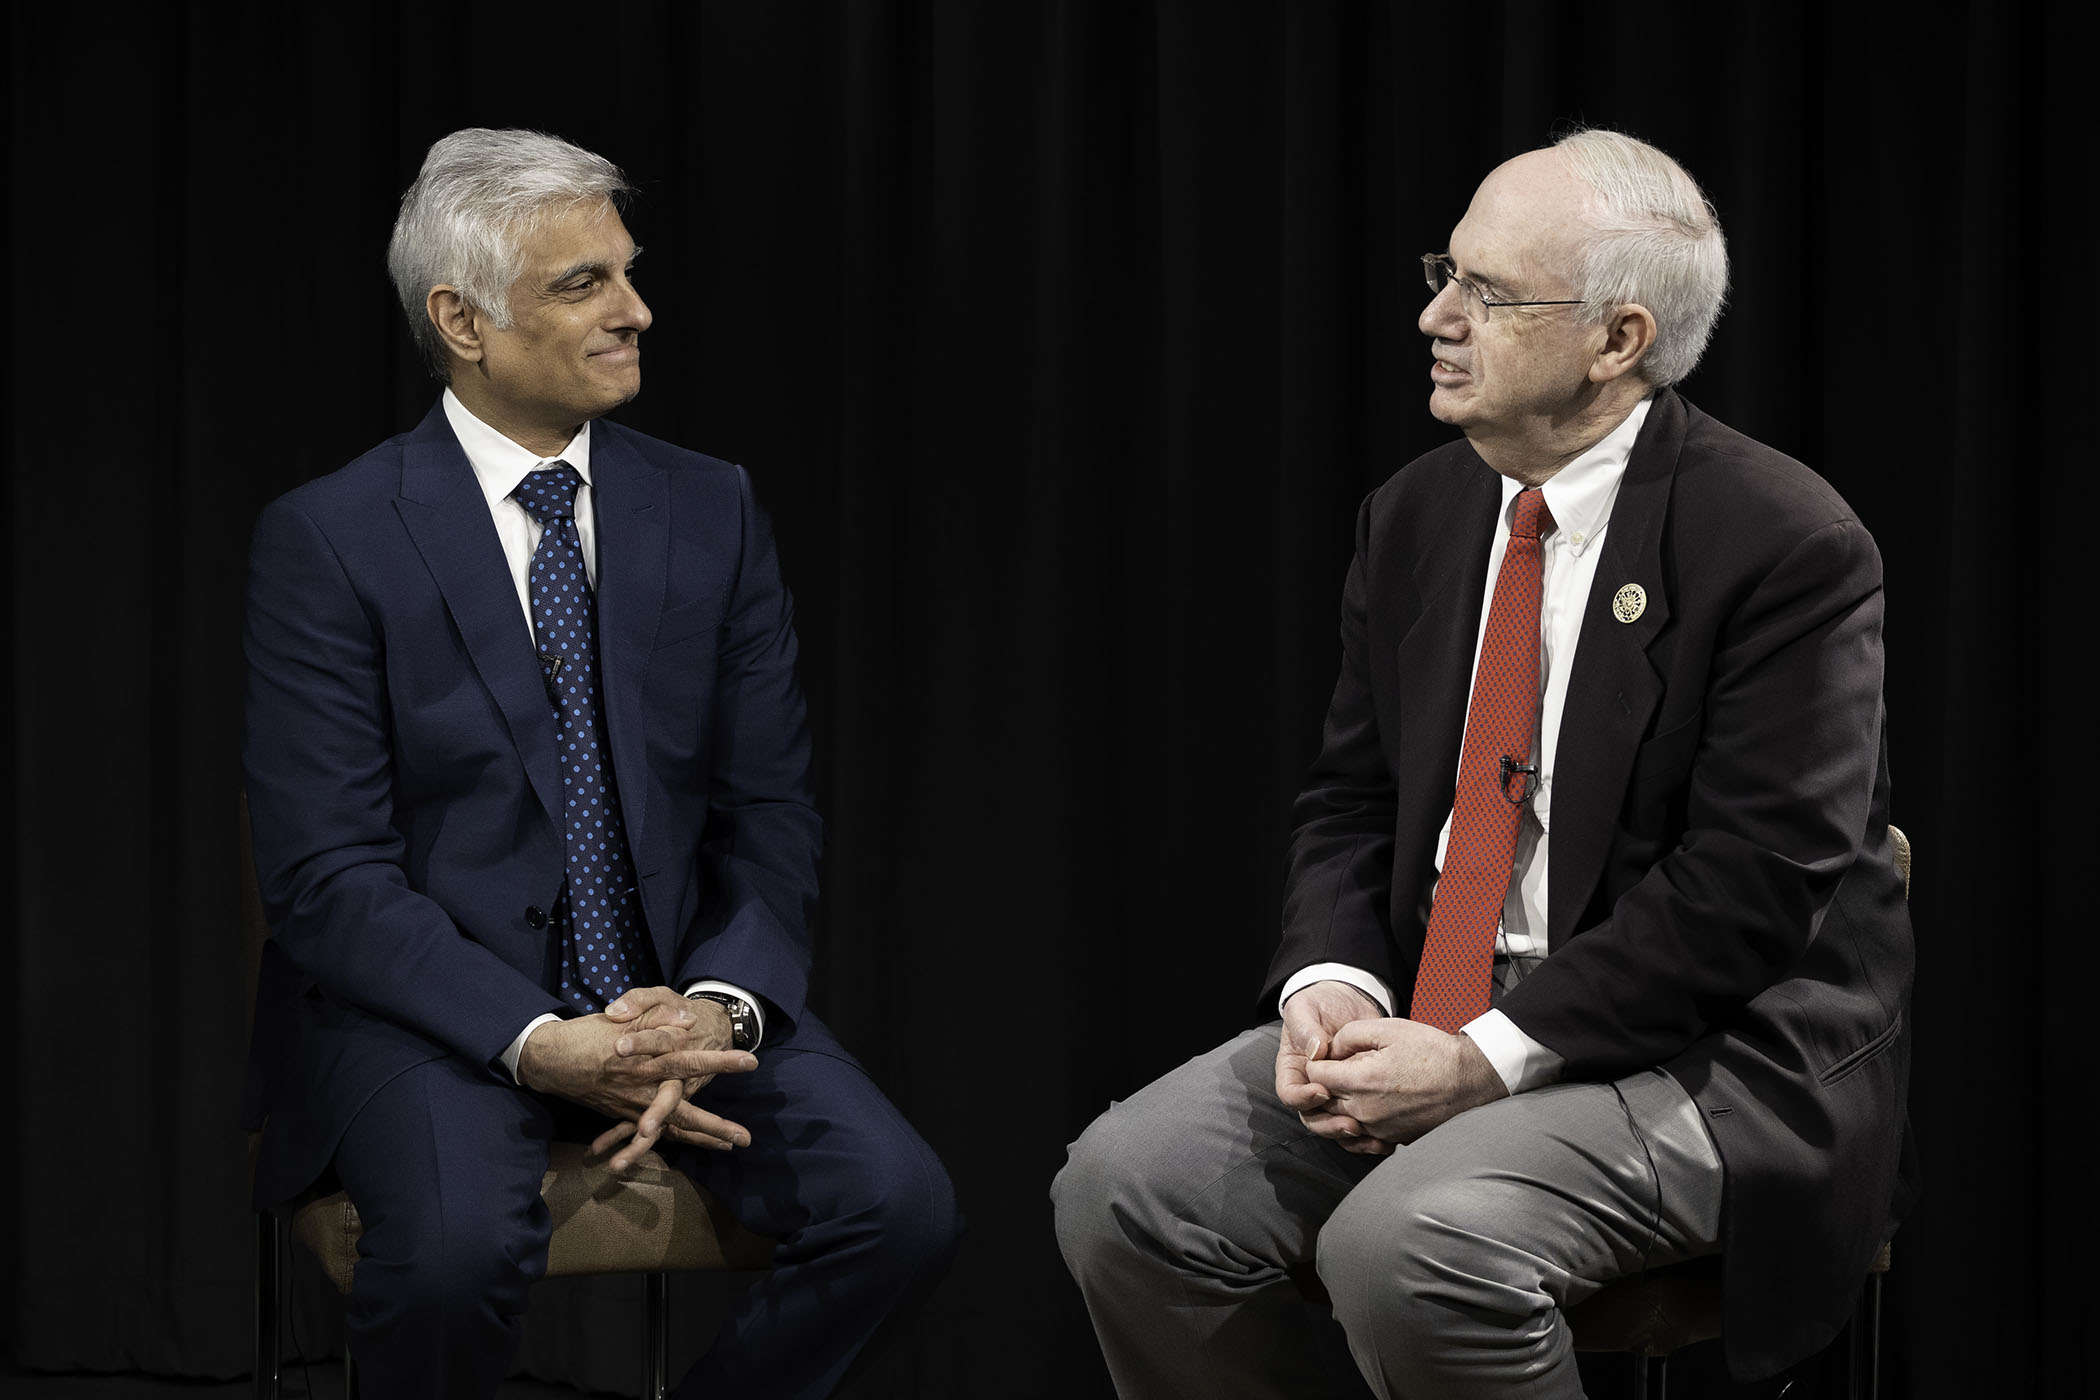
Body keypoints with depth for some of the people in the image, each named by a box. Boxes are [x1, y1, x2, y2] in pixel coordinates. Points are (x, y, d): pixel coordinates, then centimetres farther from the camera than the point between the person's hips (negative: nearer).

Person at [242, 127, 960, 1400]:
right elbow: (326, 876, -11)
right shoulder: (329, 541, -6)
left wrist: (719, 1005, -15)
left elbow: (771, 816, 6)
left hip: (680, 992, 4)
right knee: (458, 1249, -34)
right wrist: (541, 1044, -24)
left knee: (901, 1209, -22)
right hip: (440, 1003, -4)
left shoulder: (711, 512, 6)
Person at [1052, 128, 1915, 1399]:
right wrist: (1332, 983, -8)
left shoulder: (1787, 545, -13)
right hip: (1424, 1014, 7)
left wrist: (1489, 1058, -21)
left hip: (1705, 1053, -7)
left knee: (1408, 1244, -32)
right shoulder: (1418, 517, 10)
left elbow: (1752, 887, -18)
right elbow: (1351, 803, 14)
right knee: (1122, 1190, -11)